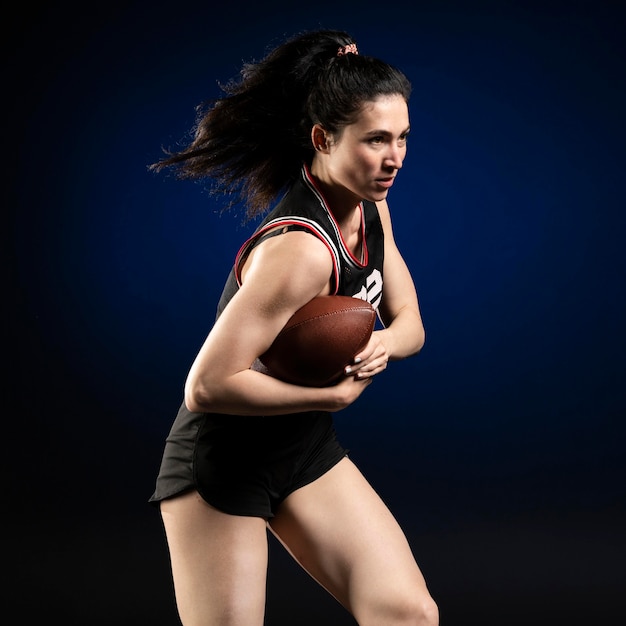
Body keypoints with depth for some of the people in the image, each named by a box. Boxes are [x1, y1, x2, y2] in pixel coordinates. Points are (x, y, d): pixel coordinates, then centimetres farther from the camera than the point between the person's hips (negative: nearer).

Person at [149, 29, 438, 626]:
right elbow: (206, 386, -32)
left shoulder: (371, 209, -3)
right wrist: (334, 395, -23)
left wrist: (381, 342, -16)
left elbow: (409, 323, 7)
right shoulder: (301, 248, -30)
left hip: (308, 449, 8)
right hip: (222, 464, -7)